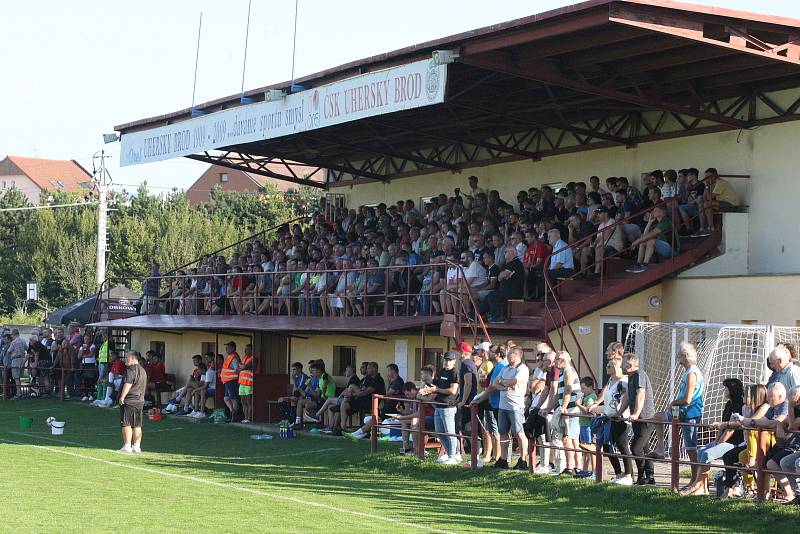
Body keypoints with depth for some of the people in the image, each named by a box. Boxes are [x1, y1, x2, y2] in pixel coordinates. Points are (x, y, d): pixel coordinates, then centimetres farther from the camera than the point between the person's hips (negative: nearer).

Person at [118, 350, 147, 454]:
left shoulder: (131, 369, -12)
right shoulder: (142, 370, 18)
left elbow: (128, 383, -21)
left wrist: (122, 396, -20)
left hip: (129, 401, -9)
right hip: (140, 401, 9)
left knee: (126, 424, -5)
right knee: (137, 425, 9)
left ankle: (127, 446, -6)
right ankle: (137, 446, 10)